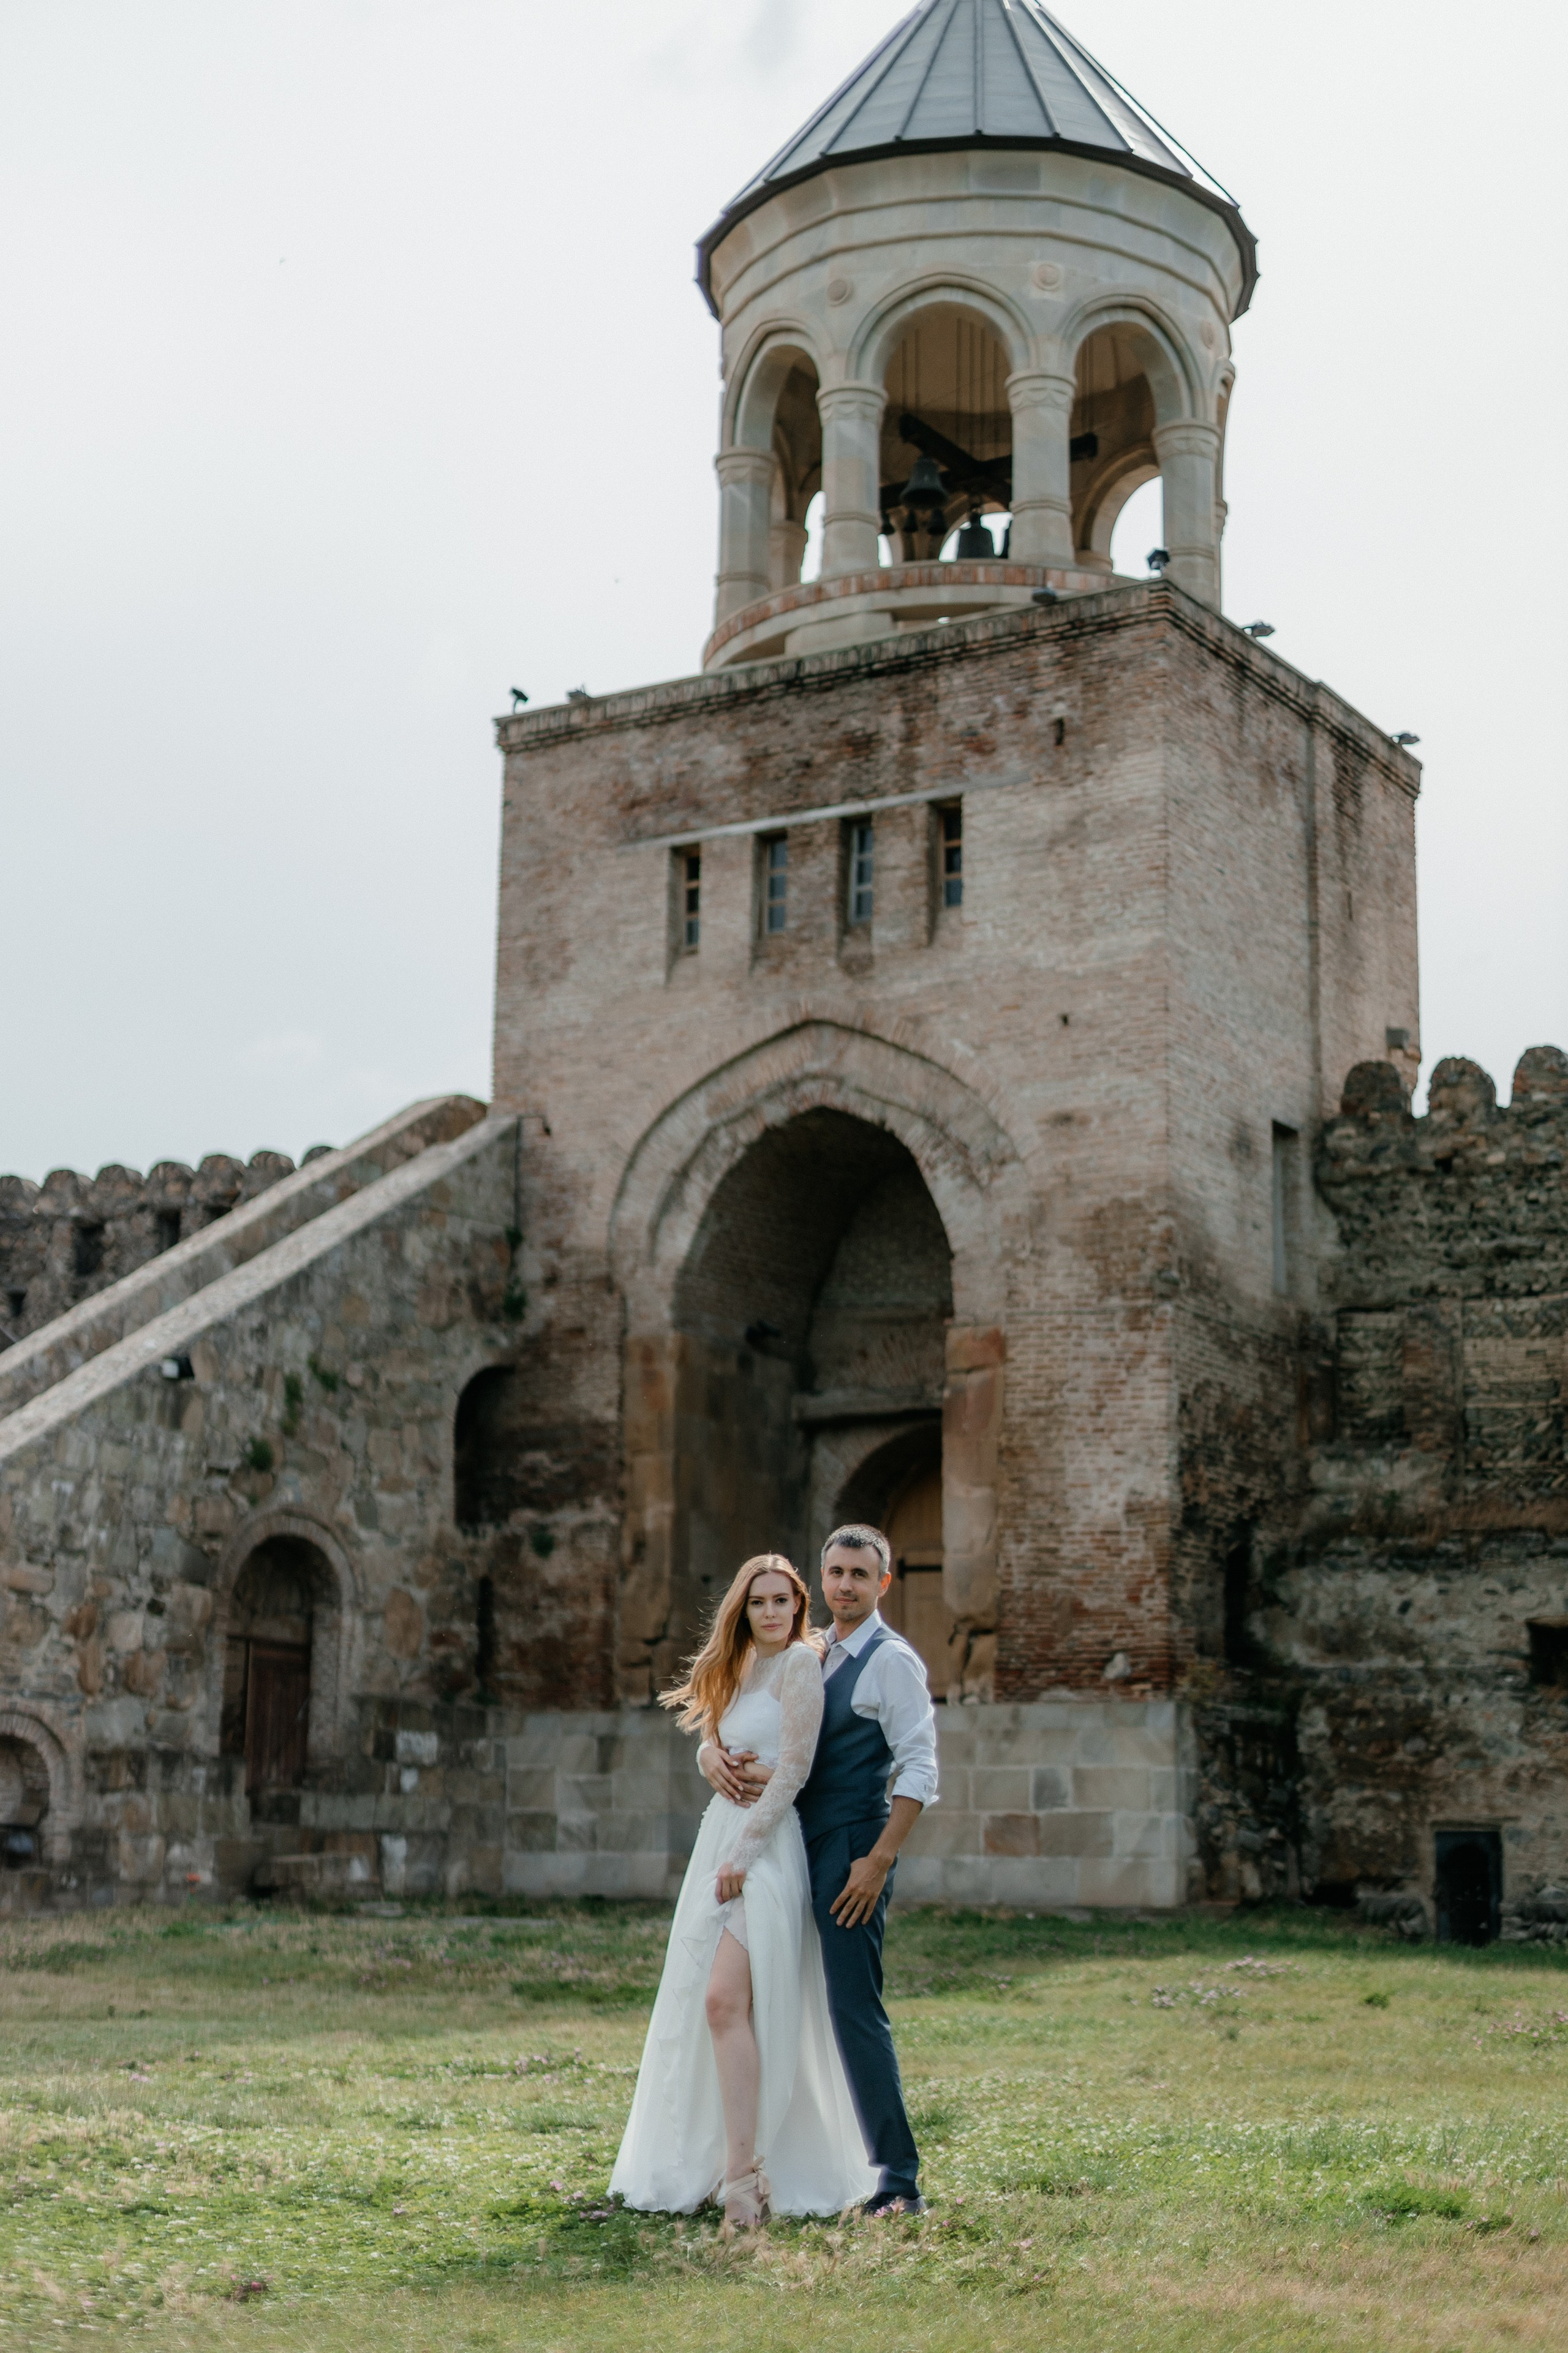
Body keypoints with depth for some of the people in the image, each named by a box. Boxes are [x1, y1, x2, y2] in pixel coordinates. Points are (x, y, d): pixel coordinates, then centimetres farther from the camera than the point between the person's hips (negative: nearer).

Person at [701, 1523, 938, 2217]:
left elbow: (920, 1771, -13)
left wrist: (879, 1860, -20)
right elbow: (738, 1723, 15)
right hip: (801, 1845, 8)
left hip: (853, 1849, -8)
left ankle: (900, 2180, -4)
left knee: (855, 2010, -9)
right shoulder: (810, 1657, 17)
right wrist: (714, 1753, -9)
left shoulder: (892, 1660, -6)